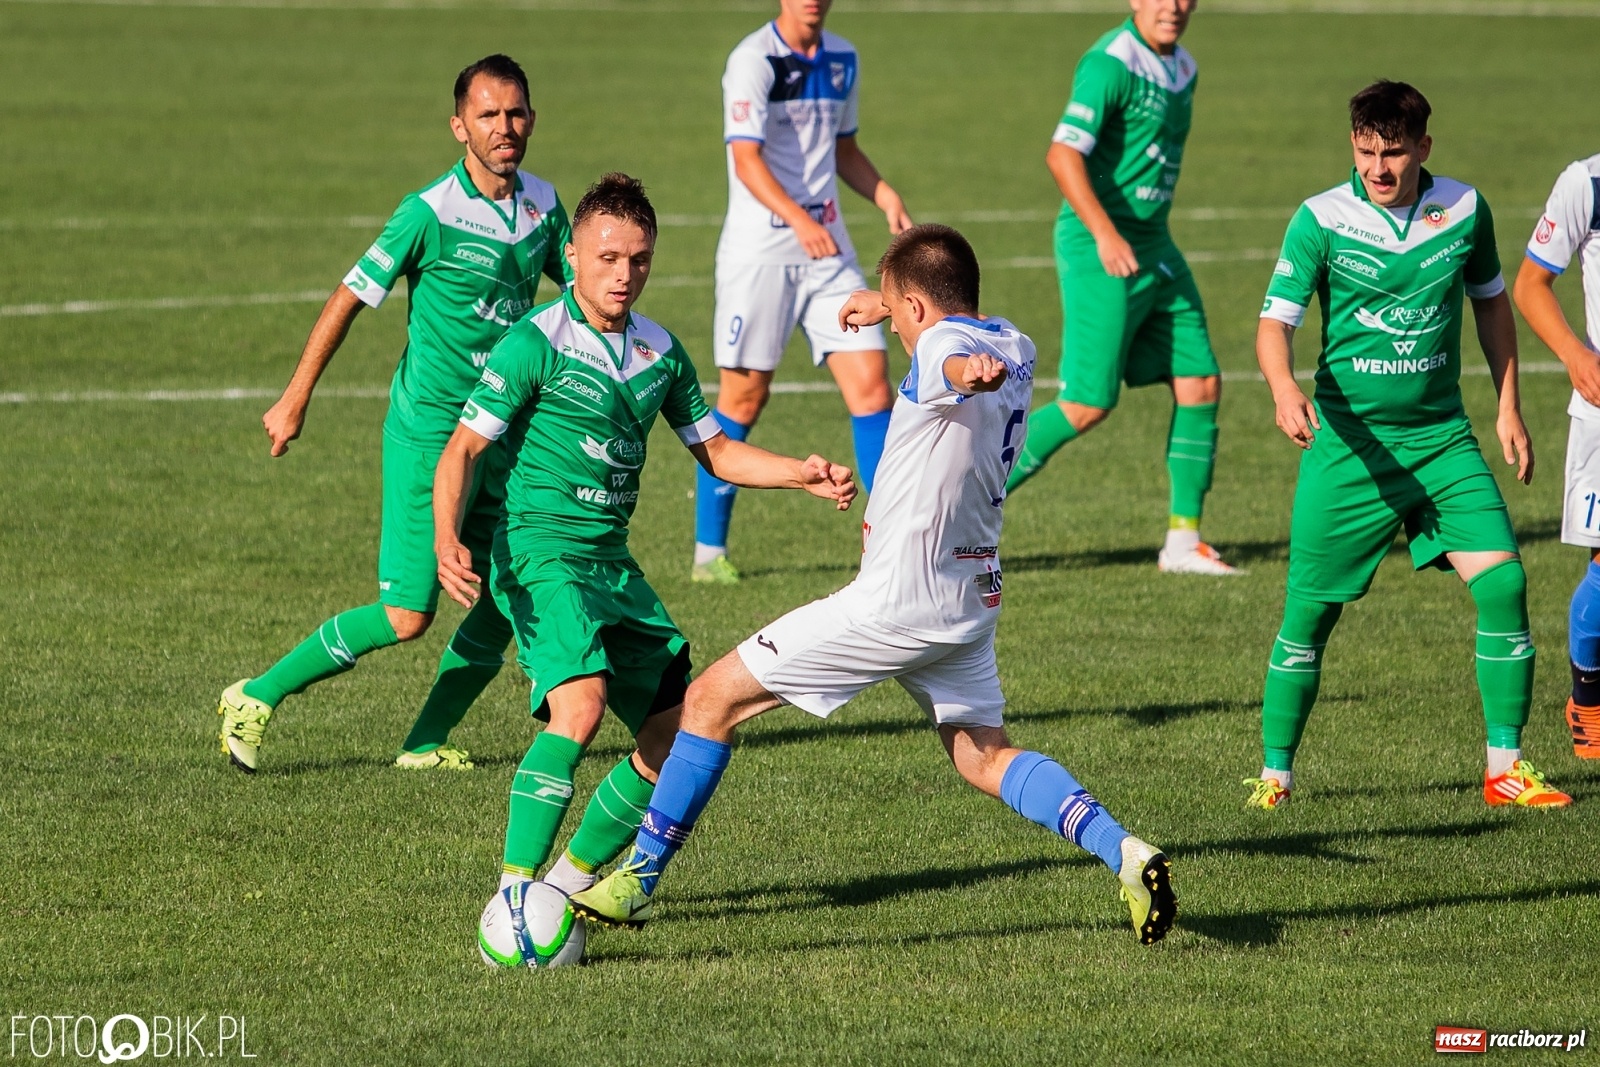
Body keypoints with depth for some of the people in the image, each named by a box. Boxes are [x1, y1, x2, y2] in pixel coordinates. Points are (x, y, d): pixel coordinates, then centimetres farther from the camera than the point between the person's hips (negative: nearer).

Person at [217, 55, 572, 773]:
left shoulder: (543, 204, 4)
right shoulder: (429, 214, -15)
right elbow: (349, 299, -8)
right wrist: (295, 401, -6)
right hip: (427, 433, -6)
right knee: (406, 617, -10)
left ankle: (427, 742, 14)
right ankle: (256, 699, 4)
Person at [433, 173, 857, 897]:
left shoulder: (660, 351, 11)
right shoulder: (535, 343, -9)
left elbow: (714, 450, 22)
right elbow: (463, 450, -10)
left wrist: (804, 476, 7)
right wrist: (447, 542, -26)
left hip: (614, 565, 8)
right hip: (540, 551, -8)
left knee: (679, 734, 6)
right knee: (581, 705, -31)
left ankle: (572, 881, 21)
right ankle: (513, 894, -31)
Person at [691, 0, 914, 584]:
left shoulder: (842, 59, 10)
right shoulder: (753, 59, -11)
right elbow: (746, 159, -20)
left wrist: (887, 198, 5)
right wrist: (798, 219, -34)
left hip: (828, 246, 5)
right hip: (760, 248, -5)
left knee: (870, 380, -5)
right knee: (744, 396, -1)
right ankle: (709, 549, 11)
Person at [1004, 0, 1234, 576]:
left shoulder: (1182, 69, 12)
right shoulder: (1111, 63, -16)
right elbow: (1063, 154, -25)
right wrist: (1105, 235, -33)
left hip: (1154, 248, 9)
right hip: (1099, 247, -9)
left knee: (1200, 383, 4)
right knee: (1088, 405, -9)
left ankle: (1183, 540, 10)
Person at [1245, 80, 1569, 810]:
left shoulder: (1464, 210, 0)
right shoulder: (1321, 220, -9)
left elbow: (1490, 302, 16)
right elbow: (1275, 321, -13)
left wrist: (1508, 408, 14)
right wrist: (1284, 388, -34)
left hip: (1440, 436, 2)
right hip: (1348, 441, -2)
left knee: (1503, 581, -11)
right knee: (1309, 612, 0)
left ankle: (1505, 768, -1)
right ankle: (1275, 773, 17)